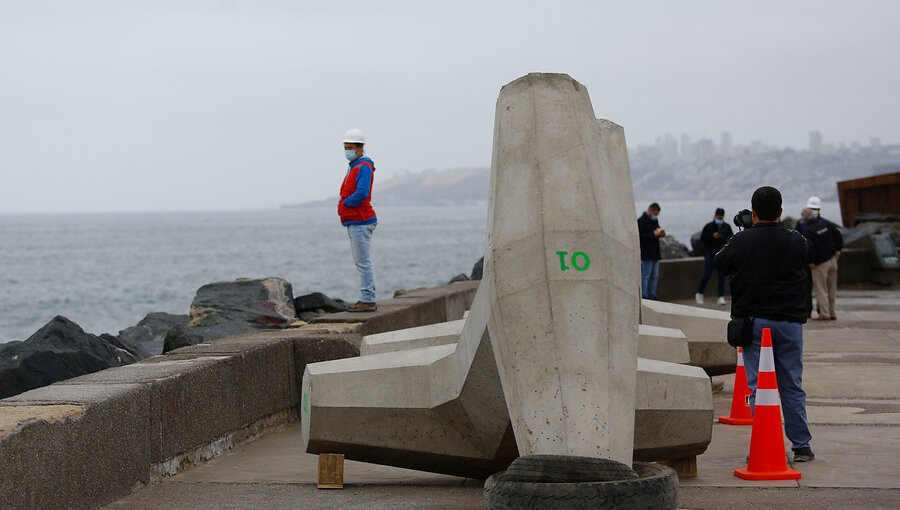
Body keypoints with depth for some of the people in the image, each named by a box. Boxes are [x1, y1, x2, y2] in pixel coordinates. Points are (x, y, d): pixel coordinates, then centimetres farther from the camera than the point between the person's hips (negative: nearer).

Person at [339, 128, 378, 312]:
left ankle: (367, 300, -9)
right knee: (361, 262, 12)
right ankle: (368, 299, 16)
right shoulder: (354, 167, 19)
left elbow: (361, 194, -24)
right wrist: (345, 203, 1)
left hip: (360, 222, -10)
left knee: (363, 262, -9)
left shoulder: (364, 167, -13)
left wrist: (344, 203, -10)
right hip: (354, 222, 10)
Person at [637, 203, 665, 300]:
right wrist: (653, 234, -24)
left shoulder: (654, 220, 16)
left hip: (655, 253, 9)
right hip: (646, 254, -9)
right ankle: (644, 297, -3)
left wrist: (660, 233, 3)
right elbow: (640, 236, -19)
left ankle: (652, 296, 17)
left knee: (655, 276, 11)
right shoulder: (641, 221, -11)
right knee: (645, 276, -7)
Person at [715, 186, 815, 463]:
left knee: (757, 386, 2)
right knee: (792, 386, 9)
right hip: (789, 321, 2)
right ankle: (801, 446, 11)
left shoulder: (742, 241, -8)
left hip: (753, 322, -1)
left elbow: (720, 264, 8)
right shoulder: (795, 241, -4)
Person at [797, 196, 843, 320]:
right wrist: (838, 249, 15)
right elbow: (838, 235, 10)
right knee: (831, 288, 13)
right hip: (832, 259, 7)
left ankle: (824, 313, -1)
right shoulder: (826, 223, 4)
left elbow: (809, 247, -26)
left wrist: (811, 261, -15)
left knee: (820, 289, 0)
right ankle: (831, 312, 19)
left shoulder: (808, 230, -17)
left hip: (820, 263, -7)